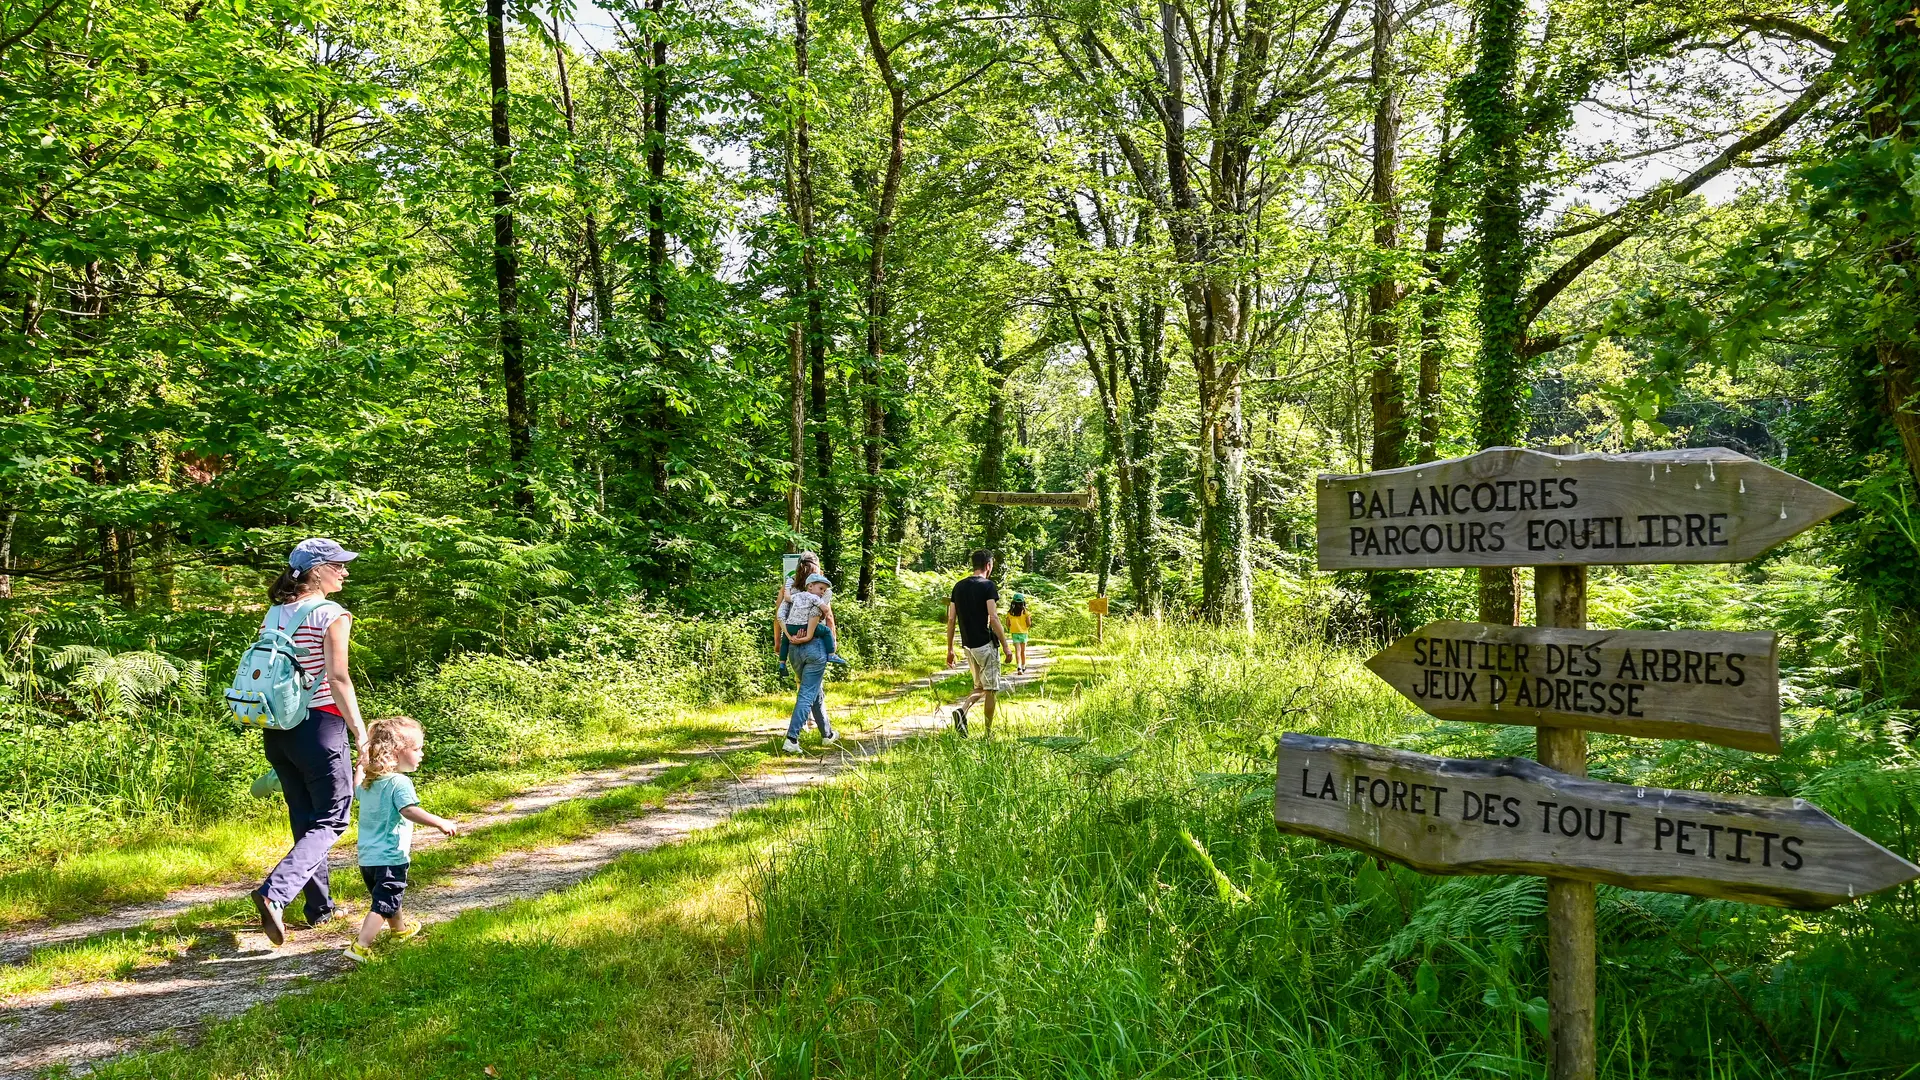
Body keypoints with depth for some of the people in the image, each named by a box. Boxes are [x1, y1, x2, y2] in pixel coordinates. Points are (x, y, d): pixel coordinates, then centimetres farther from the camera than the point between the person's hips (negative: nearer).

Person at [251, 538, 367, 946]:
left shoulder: (273, 614, 9)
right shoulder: (332, 615, -11)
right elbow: (338, 679, -16)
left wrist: (275, 719, 20)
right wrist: (360, 731, -11)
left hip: (278, 728, 7)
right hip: (319, 725, -7)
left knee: (305, 820, 17)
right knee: (331, 821, 2)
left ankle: (320, 907, 25)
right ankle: (274, 893, -17)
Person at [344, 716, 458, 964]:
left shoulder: (368, 781, 9)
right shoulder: (399, 783, -18)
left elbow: (355, 792, 33)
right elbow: (410, 811, -33)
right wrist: (441, 823, -34)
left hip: (366, 857, 9)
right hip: (390, 858, -9)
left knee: (389, 898, 27)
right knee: (383, 904, -6)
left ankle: (400, 929, 48)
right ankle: (361, 946, -15)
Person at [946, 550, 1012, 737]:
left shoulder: (958, 586, 8)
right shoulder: (988, 586, -10)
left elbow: (951, 619, 7)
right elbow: (993, 619, -16)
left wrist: (950, 649, 12)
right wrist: (1005, 646, -11)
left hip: (968, 645, 6)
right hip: (986, 644, -6)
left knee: (979, 687, 18)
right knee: (991, 689, 5)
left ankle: (962, 710, -8)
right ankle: (987, 733, 8)